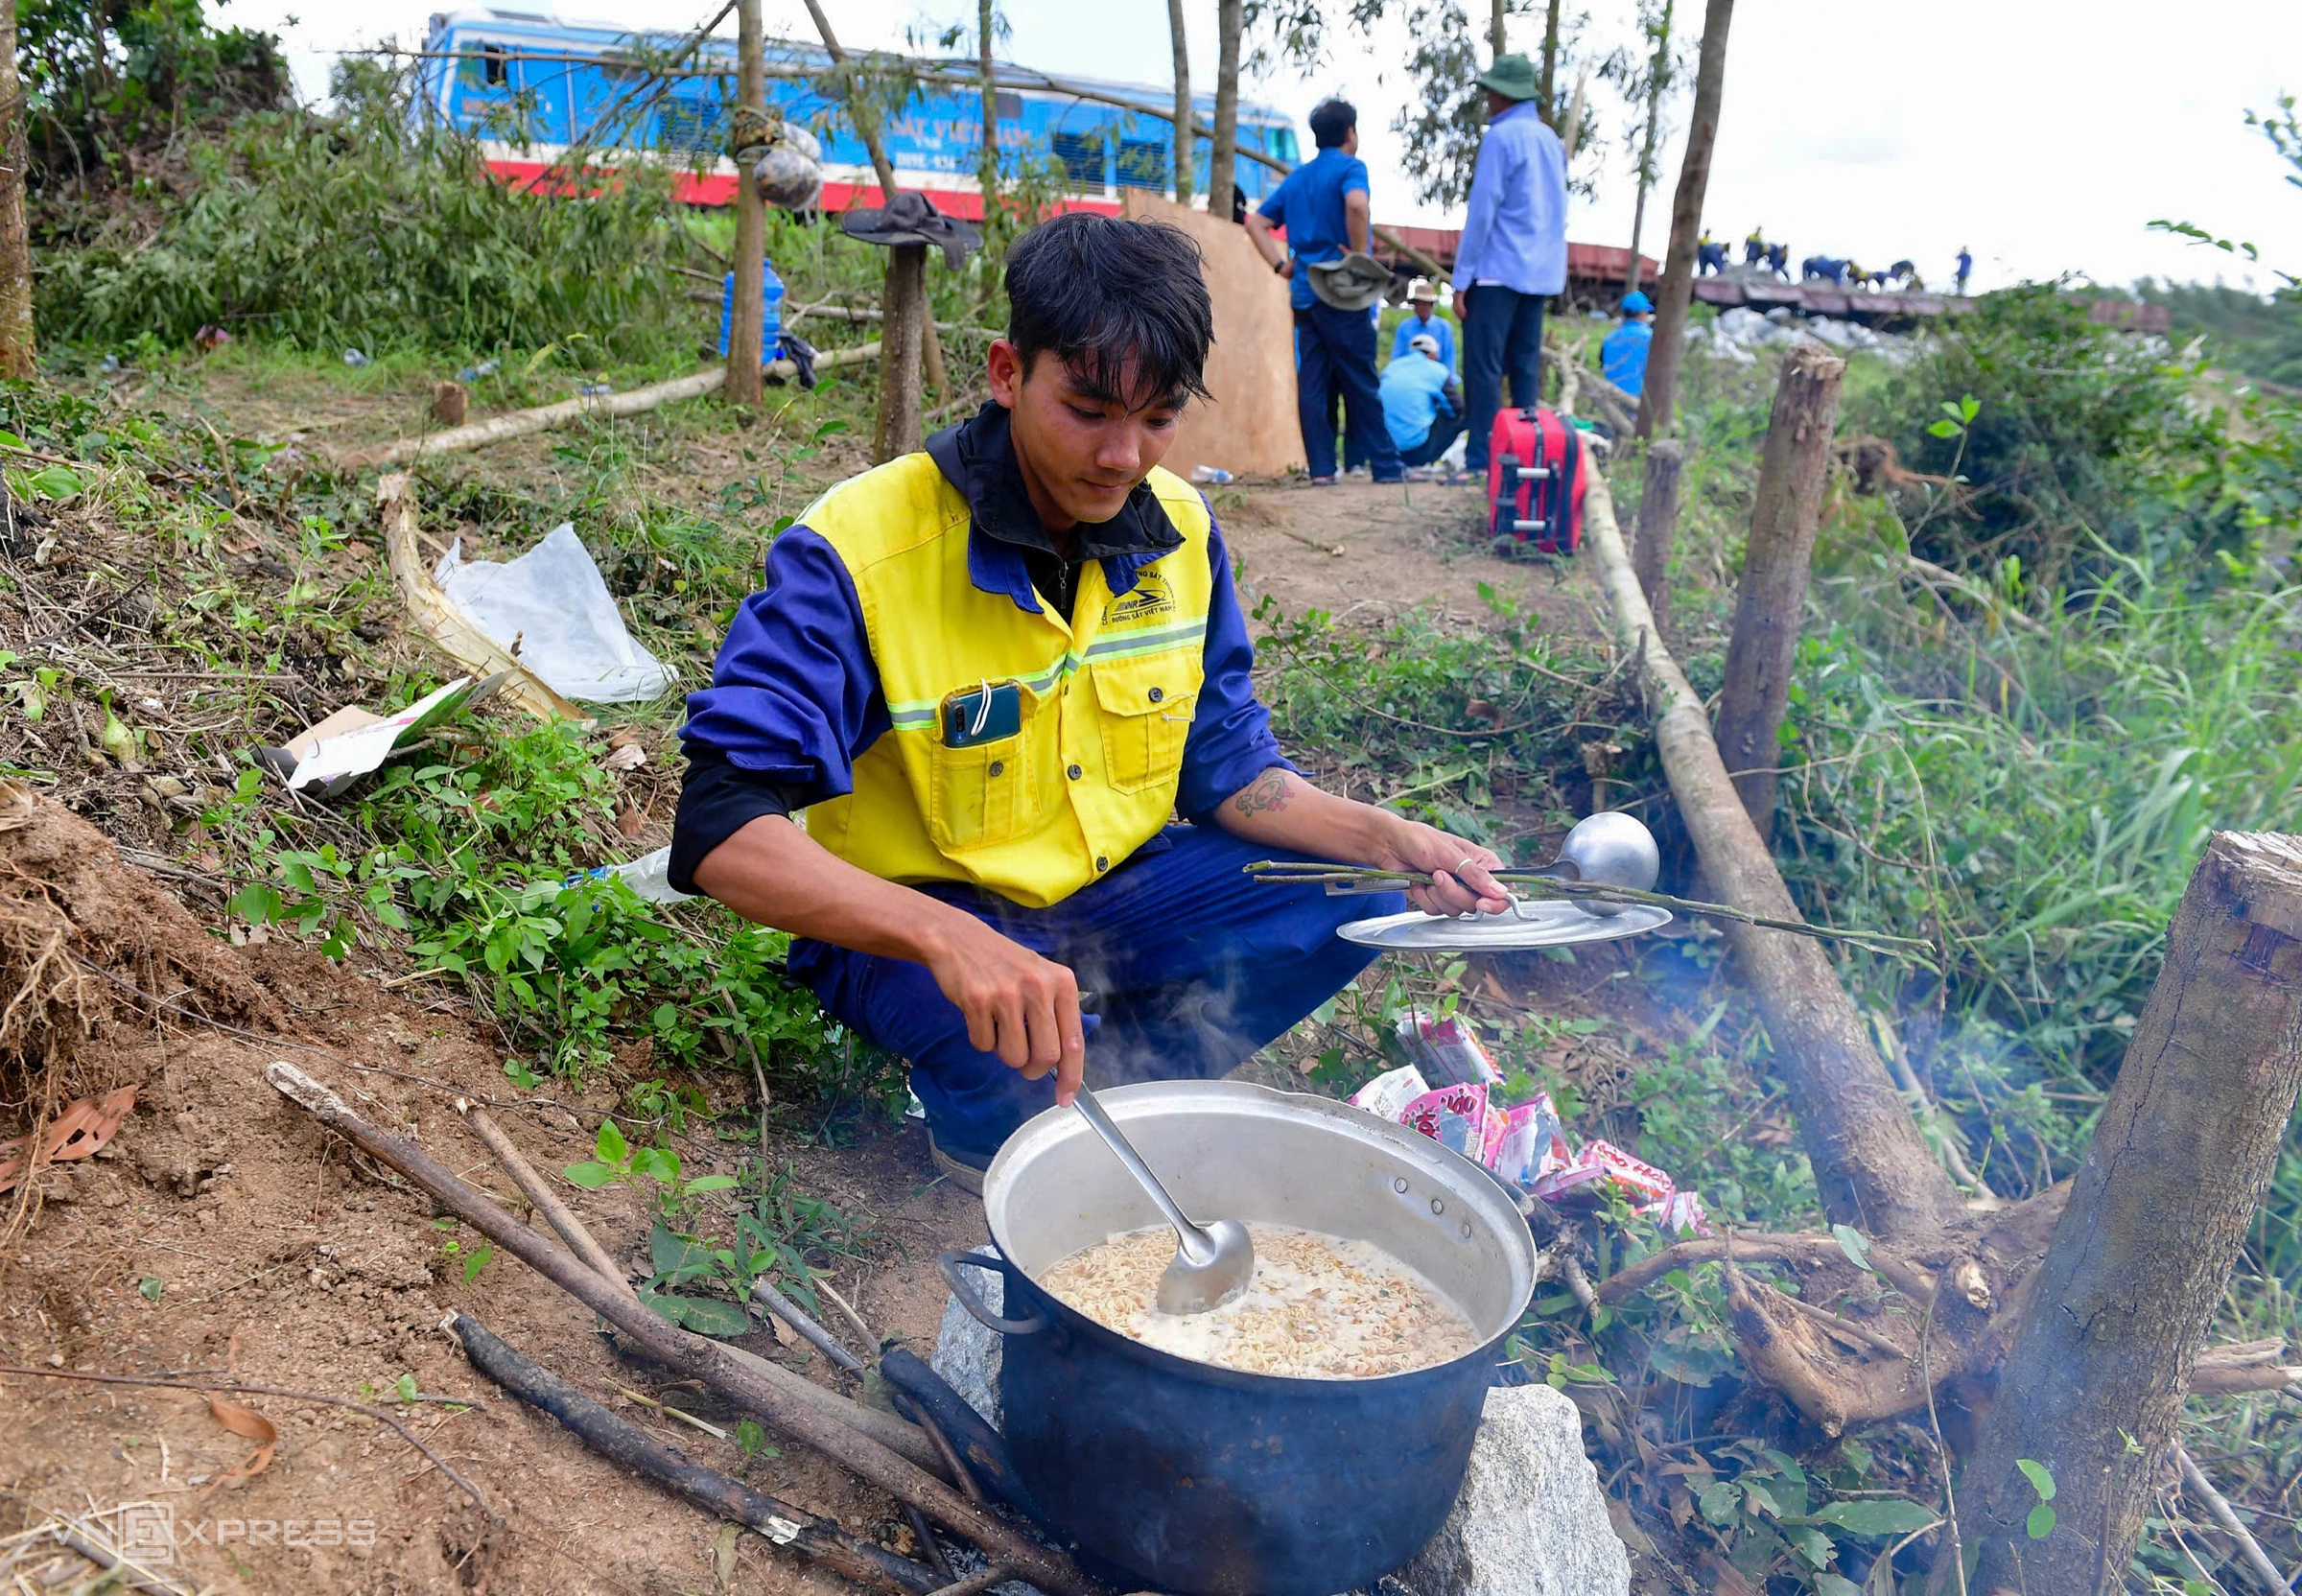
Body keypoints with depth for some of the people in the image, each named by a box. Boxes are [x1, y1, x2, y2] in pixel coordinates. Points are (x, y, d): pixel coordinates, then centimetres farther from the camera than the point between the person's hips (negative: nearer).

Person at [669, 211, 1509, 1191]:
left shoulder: (1178, 530, -4)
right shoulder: (857, 551, -24)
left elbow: (1225, 767, 5)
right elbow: (721, 828, -32)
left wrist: (1388, 839, -14)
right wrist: (947, 938, -49)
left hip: (1114, 887, 6)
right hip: (912, 924, -5)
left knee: (1355, 902, -10)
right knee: (1012, 1051, -37)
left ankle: (1115, 1088, 2)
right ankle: (978, 1122, 1)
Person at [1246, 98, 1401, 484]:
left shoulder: (1296, 177, 18)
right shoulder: (1350, 167, -3)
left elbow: (1256, 223, 17)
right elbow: (1356, 204, -25)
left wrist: (1281, 264, 11)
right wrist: (1360, 255, -16)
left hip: (1304, 294, 6)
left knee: (1312, 384, 3)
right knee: (1361, 384, -2)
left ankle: (1321, 468, 1)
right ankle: (1385, 467, 3)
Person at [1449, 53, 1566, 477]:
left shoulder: (1501, 137, -9)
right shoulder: (1550, 138, 14)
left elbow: (1482, 210, -13)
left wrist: (1461, 278, -12)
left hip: (1498, 270, -8)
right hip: (1541, 272, 8)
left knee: (1483, 368, -7)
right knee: (1525, 366, 10)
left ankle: (1482, 461, -10)